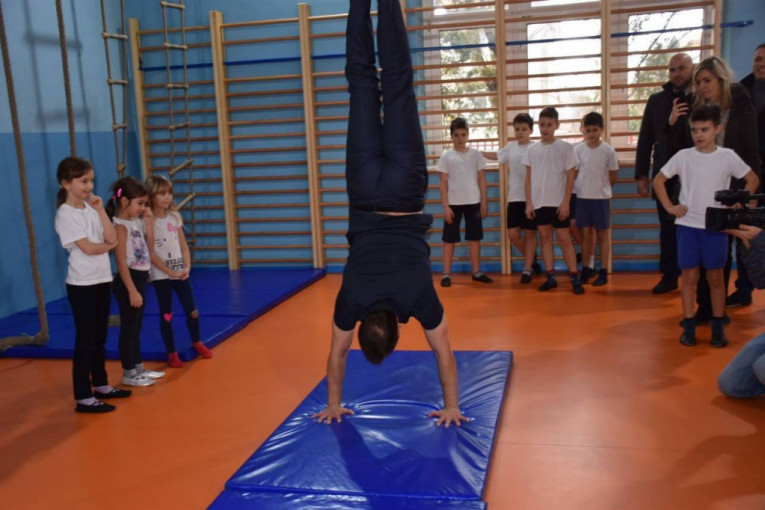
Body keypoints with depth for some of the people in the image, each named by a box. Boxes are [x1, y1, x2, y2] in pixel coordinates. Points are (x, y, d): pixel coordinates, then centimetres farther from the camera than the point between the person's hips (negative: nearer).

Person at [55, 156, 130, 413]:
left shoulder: (91, 208, 8)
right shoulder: (65, 214, -13)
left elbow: (111, 238, -2)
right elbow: (88, 248, -18)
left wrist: (100, 209, -5)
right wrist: (109, 245, -1)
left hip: (102, 280, 7)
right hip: (81, 284, -7)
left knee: (99, 337, 16)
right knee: (85, 340, -3)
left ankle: (101, 385, 29)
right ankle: (83, 398, 3)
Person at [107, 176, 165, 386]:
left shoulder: (135, 222, 10)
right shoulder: (120, 226, -16)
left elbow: (148, 248, 19)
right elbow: (121, 262, -20)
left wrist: (149, 222, 8)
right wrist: (132, 290, -23)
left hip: (140, 278, 9)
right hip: (129, 280, -9)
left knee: (136, 327, 16)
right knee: (128, 328, 0)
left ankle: (138, 367, 27)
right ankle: (128, 373, 9)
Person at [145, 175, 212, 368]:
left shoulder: (175, 216, 4)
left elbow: (183, 245, 7)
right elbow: (151, 253, -12)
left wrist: (187, 267, -7)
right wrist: (170, 272, -16)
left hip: (180, 272, 4)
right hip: (160, 275, -4)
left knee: (192, 310, 8)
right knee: (166, 314, 4)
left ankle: (197, 342, 31)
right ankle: (172, 353, 17)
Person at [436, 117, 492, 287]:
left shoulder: (476, 154, 4)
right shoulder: (446, 156, -1)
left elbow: (481, 179, 7)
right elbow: (443, 182, -1)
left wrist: (484, 202, 2)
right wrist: (446, 206, -7)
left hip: (473, 202, 2)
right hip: (454, 203, -2)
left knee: (475, 237, 8)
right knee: (449, 239, 2)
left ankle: (477, 272, 18)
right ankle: (446, 274, 6)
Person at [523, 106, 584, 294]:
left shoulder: (565, 148, -2)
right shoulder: (532, 149, 6)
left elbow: (570, 176, -3)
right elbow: (528, 177, 8)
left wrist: (566, 202, -9)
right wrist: (528, 203, 3)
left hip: (558, 202, -3)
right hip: (539, 202, 3)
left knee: (564, 238, -2)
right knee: (545, 238, 7)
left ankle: (574, 278, 1)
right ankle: (550, 277, 13)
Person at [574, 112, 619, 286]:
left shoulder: (608, 150, -6)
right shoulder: (577, 150, -2)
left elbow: (613, 177, 2)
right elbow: (573, 174, 6)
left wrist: (600, 188, 7)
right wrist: (587, 187, 5)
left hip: (601, 198, -1)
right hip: (582, 197, 2)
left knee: (602, 234, 4)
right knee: (586, 233, 7)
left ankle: (603, 272, 9)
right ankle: (586, 269, 16)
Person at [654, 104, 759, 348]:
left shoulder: (727, 156, -1)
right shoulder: (683, 156, 0)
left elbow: (753, 179, 8)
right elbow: (658, 181, 6)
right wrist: (669, 207, -2)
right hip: (687, 225, 0)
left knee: (715, 277, 6)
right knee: (689, 277, 3)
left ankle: (717, 329, 16)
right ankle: (689, 328, 11)